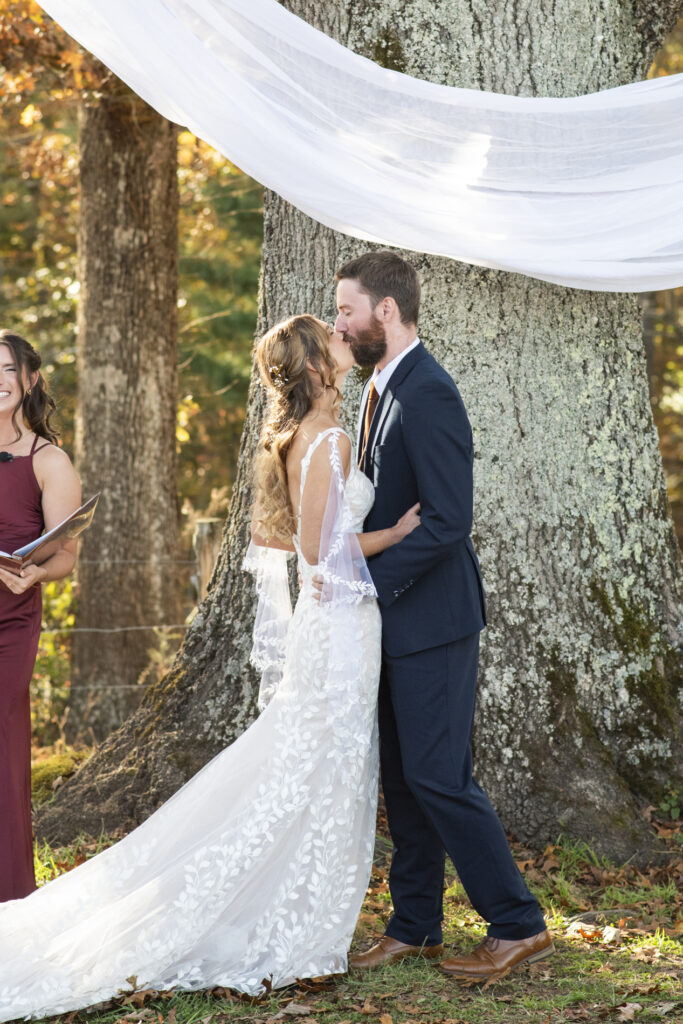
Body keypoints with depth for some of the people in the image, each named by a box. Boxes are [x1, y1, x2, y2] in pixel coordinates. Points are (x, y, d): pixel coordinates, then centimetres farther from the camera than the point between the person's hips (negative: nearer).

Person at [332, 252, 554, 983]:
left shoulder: (428, 395, -19)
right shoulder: (383, 388, 13)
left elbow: (448, 520, -24)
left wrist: (371, 582, -20)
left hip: (431, 619, -10)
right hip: (395, 617, 10)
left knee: (437, 777, -7)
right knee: (400, 778, 13)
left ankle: (517, 926, 3)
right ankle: (414, 928, 23)